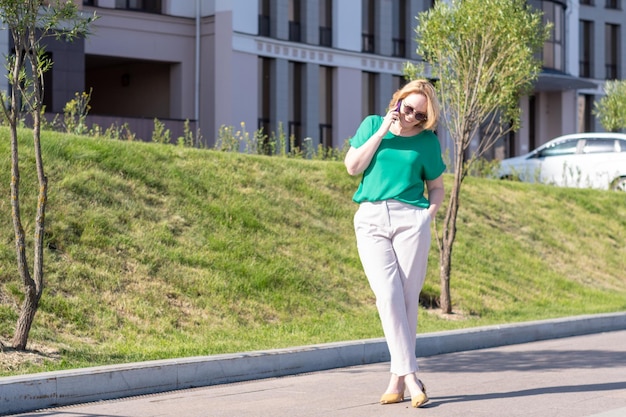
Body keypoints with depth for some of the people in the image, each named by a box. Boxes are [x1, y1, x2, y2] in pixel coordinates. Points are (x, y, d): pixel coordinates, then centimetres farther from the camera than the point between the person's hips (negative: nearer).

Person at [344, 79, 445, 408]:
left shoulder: (427, 141, 9)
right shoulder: (372, 125, 11)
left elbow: (436, 187, 17)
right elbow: (353, 166, 2)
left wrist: (428, 215, -2)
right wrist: (382, 132, -3)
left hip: (410, 219, 0)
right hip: (371, 220, 0)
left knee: (407, 297, -4)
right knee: (387, 295, -13)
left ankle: (398, 378, 4)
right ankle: (411, 377, -14)